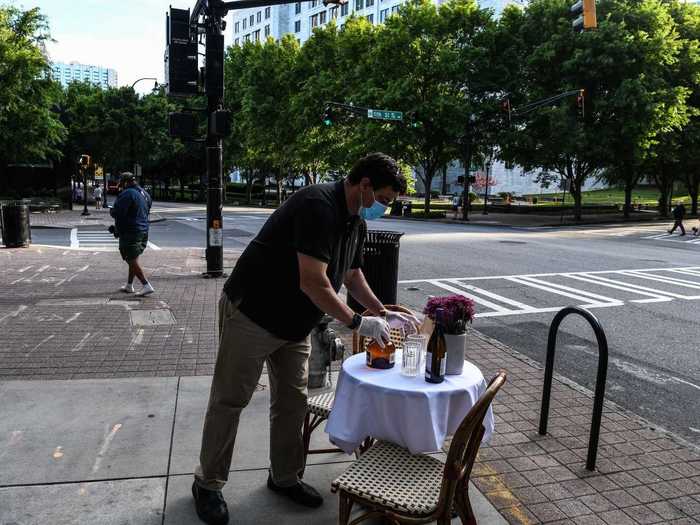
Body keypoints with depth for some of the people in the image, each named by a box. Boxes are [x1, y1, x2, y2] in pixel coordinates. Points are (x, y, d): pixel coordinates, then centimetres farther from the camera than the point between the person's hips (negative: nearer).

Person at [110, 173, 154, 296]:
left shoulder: (127, 194, -16)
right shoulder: (145, 194, 12)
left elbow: (117, 212, -20)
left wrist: (111, 211, 3)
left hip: (130, 233, -9)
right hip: (143, 231, 9)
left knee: (132, 260, -4)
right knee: (133, 259, 18)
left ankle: (147, 286, -10)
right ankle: (129, 285, 27)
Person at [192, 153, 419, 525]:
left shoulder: (356, 222, 4)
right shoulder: (319, 205, -26)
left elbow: (352, 275, 17)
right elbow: (313, 283, -31)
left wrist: (382, 312, 6)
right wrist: (358, 323, -22)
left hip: (295, 324, 9)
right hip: (251, 314, -8)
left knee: (292, 401, 13)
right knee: (229, 401, 5)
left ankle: (284, 477, 30)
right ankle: (207, 483, 23)